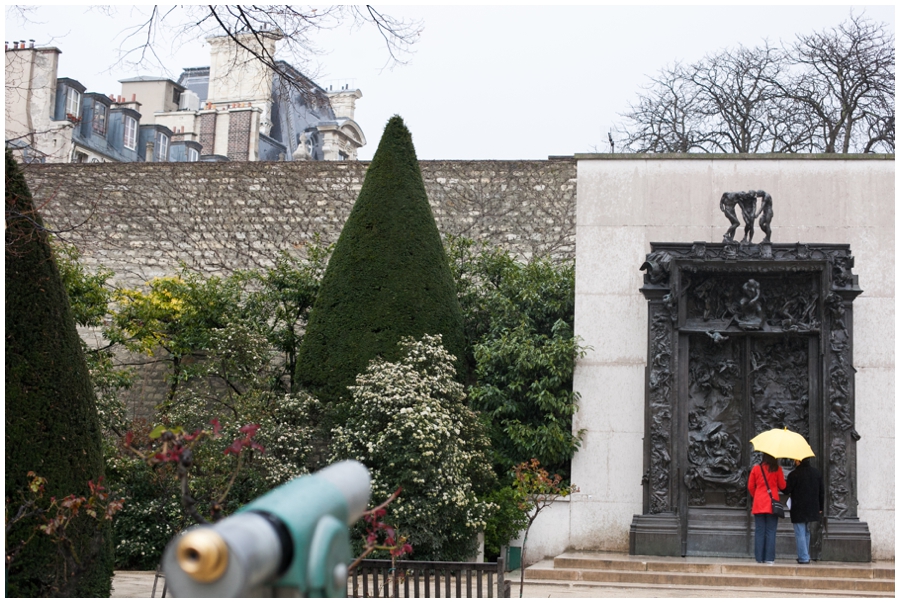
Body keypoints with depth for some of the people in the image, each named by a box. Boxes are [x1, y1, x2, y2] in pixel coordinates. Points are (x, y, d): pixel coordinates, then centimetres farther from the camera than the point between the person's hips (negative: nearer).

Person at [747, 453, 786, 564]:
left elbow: (750, 486, 6)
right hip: (772, 504, -2)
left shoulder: (756, 468, 1)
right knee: (771, 532, 2)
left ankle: (760, 558, 4)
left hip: (758, 504, 2)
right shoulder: (777, 469, -5)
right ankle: (769, 558, -2)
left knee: (760, 532, 5)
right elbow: (782, 486, 1)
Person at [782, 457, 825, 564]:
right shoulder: (817, 473, 5)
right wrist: (821, 508, 16)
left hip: (798, 510, -6)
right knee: (806, 533, 17)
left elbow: (786, 491, -9)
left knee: (800, 534, -1)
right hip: (812, 509, 6)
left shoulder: (794, 474, -14)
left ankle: (803, 557, -4)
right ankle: (805, 556, 20)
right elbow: (822, 491, 9)